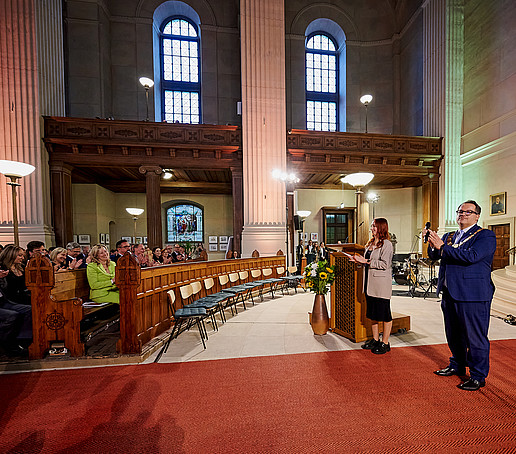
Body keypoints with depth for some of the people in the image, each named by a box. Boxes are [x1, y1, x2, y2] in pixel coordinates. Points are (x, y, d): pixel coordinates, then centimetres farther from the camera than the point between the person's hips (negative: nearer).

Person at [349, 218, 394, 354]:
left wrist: (366, 261, -17)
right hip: (370, 284, 8)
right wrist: (359, 261, 5)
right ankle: (375, 340, 29)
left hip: (382, 283, -8)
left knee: (385, 314, 5)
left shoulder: (386, 244, -10)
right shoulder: (370, 243, 15)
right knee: (372, 313, 15)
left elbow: (384, 264, -18)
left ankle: (385, 343, 18)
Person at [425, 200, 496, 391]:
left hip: (473, 296, -7)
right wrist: (432, 244, -12)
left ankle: (478, 376, 22)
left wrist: (443, 247, -20)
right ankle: (457, 366, 37)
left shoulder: (486, 236, -5)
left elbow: (471, 256, -21)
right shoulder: (449, 236, 15)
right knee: (454, 336, 20)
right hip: (450, 294, 7)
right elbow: (434, 256, 7)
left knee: (475, 337, 5)